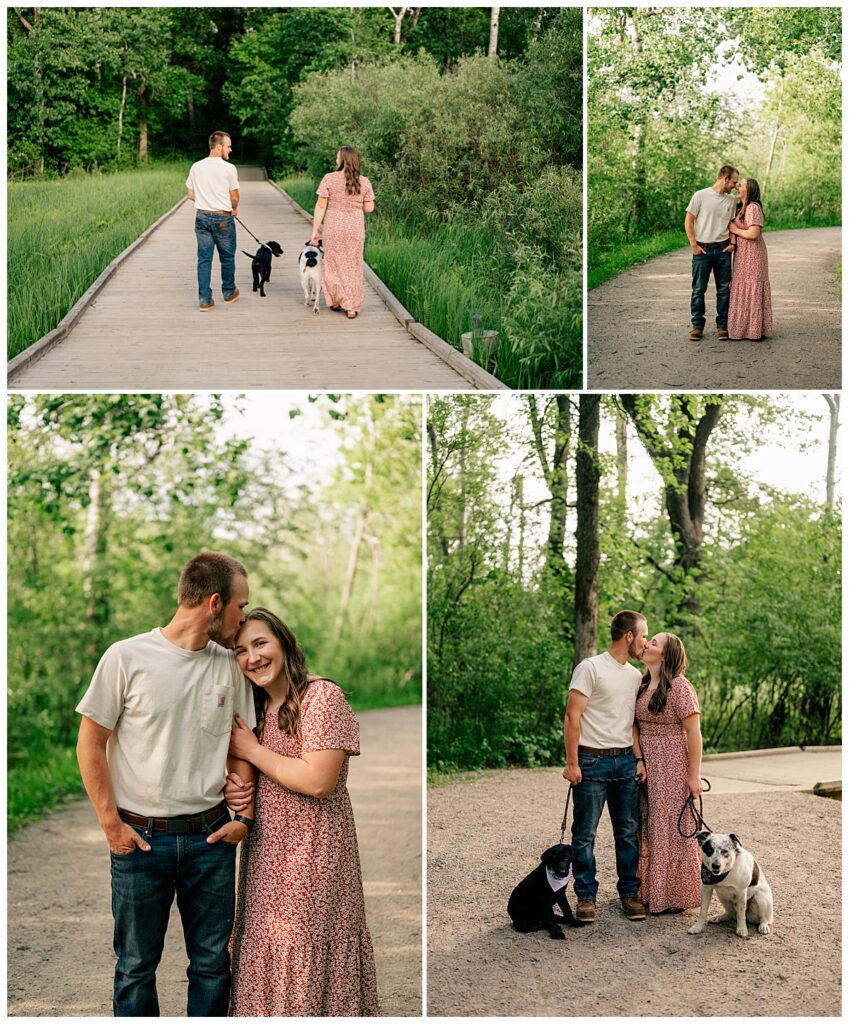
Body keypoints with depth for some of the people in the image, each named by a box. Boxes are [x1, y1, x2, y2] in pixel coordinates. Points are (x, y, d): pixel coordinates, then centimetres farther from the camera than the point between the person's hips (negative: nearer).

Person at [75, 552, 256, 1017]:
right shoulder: (127, 657, -9)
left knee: (212, 962, 11)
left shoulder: (229, 665, 4)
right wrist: (111, 824, -7)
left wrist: (245, 815, 2)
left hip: (211, 837, 3)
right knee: (136, 966, 9)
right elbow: (90, 743, -4)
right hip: (141, 838, -3)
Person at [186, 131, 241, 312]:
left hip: (201, 217, 4)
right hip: (223, 218, -4)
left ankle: (205, 300, 3)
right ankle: (229, 293, 30)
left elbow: (191, 195, 7)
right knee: (227, 257, 14)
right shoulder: (229, 168, -12)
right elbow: (234, 197, -7)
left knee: (204, 259, 5)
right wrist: (233, 209, 14)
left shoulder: (196, 167, 2)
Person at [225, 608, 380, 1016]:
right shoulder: (259, 709, 12)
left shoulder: (323, 696, -12)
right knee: (269, 965, 11)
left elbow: (318, 781, -22)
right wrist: (234, 787, -4)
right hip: (266, 856, 7)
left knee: (303, 964, -2)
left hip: (312, 858, -7)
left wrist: (251, 749, -11)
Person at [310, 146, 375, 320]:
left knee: (334, 263, 15)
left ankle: (335, 301, 20)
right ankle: (352, 307, 10)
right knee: (353, 266, 11)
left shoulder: (329, 179, -8)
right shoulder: (364, 182, -2)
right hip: (355, 227, 2)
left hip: (333, 227, -2)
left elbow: (320, 206, -8)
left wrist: (315, 231, -4)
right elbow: (369, 208, 1)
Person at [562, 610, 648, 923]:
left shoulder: (636, 675, 12)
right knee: (585, 834, 1)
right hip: (593, 761, -6)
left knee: (628, 832, 9)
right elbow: (572, 716, -11)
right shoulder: (591, 668, -9)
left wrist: (639, 758, 8)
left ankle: (629, 893, 19)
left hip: (626, 761, 6)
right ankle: (586, 897, 10)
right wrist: (572, 763, -14)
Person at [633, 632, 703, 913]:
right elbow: (635, 726, 7)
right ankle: (651, 890, 24)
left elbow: (694, 732, -14)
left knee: (673, 828, 0)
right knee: (649, 827, 12)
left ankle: (676, 896, 12)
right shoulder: (641, 686, 8)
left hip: (674, 767, -7)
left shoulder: (679, 687, -14)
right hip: (647, 765, 7)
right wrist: (639, 759, -8)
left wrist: (694, 775, -15)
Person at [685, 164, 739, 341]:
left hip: (723, 249, 4)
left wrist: (732, 243, 2)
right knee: (698, 290, 1)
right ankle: (697, 326, 9)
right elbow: (688, 222, -4)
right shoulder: (700, 196, -6)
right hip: (702, 249, -4)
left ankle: (722, 326, 12)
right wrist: (694, 245, -8)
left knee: (724, 289, 4)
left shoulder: (731, 200, 9)